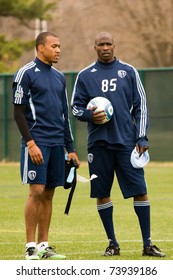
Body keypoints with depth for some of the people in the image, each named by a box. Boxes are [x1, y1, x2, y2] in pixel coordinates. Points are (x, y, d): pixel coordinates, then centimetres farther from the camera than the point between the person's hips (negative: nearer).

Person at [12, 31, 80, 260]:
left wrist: (70, 148, 17)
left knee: (48, 194, 7)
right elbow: (18, 112, -8)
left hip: (57, 144, 7)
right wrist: (30, 143, -16)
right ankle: (31, 247, -6)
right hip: (37, 142, -7)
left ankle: (44, 245, 11)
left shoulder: (59, 77, 17)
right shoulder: (26, 74, -5)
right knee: (37, 192, -10)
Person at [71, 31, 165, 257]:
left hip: (126, 142, -1)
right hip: (98, 143, 1)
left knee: (140, 190, -5)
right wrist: (89, 115, -12)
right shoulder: (85, 76, 7)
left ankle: (147, 244, 1)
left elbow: (140, 106, 7)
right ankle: (112, 243, 14)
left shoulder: (129, 72, 6)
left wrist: (142, 137, -2)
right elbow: (76, 106, 11)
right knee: (102, 194, 3)